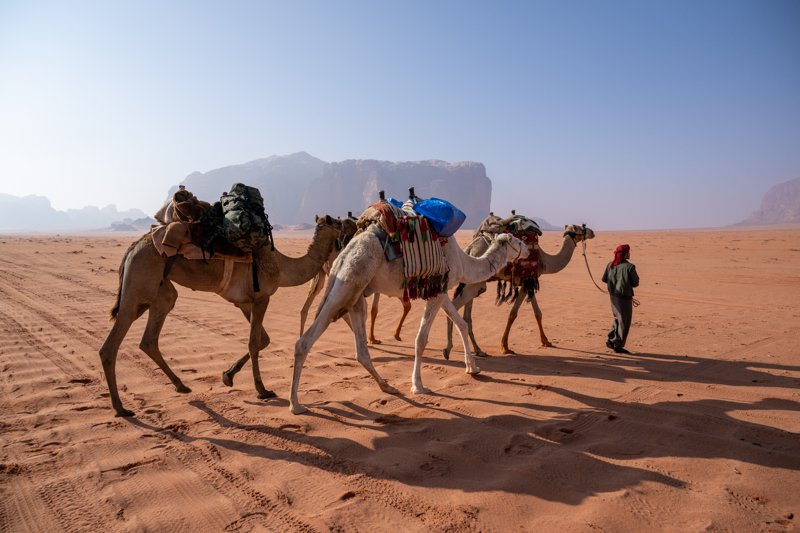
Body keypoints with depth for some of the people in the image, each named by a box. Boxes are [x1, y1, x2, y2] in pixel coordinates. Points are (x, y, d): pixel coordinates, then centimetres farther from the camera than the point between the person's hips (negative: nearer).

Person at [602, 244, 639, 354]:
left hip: (613, 295, 6)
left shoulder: (610, 265, 0)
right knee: (624, 321, 4)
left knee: (617, 318, 23)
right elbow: (635, 283, -12)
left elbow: (604, 279, 5)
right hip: (624, 296, -6)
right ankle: (618, 345, 8)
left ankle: (611, 340, 19)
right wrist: (627, 283, 9)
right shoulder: (629, 267, -16)